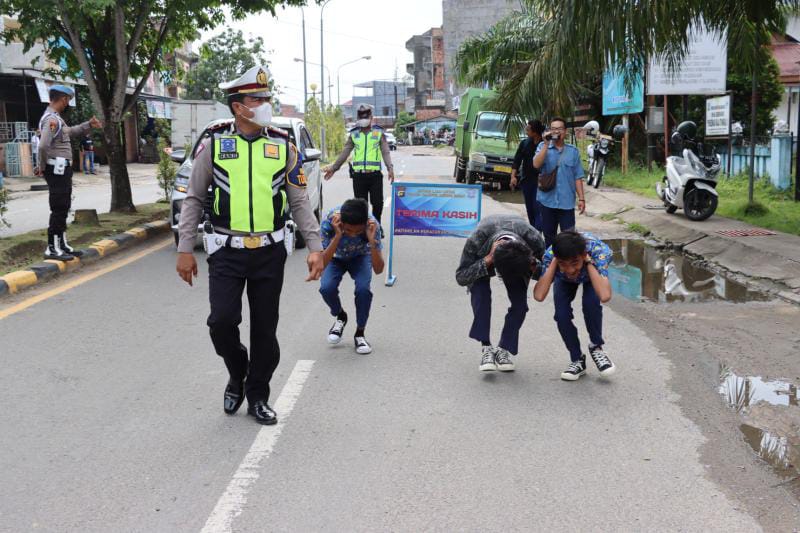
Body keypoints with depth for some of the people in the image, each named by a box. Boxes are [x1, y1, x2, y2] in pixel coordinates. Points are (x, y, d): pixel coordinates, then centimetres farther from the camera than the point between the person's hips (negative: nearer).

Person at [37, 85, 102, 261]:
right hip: (57, 170, -10)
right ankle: (52, 248, -1)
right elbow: (43, 146, -28)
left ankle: (62, 244, 24)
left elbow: (69, 131, 32)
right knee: (58, 209, -6)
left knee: (63, 208, 16)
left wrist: (89, 125, 29)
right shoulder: (51, 119, -18)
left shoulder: (56, 118, 13)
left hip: (63, 170, 10)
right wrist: (43, 166, -15)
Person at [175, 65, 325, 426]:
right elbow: (193, 199, 4)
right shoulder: (214, 144, 0)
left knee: (265, 328, 6)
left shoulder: (283, 147, 4)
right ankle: (237, 375, 21)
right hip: (226, 251, -1)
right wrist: (185, 249, 0)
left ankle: (258, 397, 23)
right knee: (222, 321, -9)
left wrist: (315, 247, -2)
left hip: (269, 252, 1)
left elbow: (299, 202, 6)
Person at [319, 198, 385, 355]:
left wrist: (371, 240, -46)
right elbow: (322, 263, -37)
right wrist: (338, 236, -48)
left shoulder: (372, 224, -33)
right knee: (326, 288, -27)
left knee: (363, 289, -28)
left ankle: (360, 333, -3)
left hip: (360, 257, 0)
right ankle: (340, 317, 8)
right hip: (335, 258, 0)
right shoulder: (329, 221, -35)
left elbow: (378, 269, -33)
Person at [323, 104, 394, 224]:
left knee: (377, 203, 0)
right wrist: (333, 168, 9)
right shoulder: (354, 134, 13)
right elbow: (344, 153, 14)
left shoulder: (379, 132, 7)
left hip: (375, 174, -1)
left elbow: (385, 152, -2)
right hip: (358, 175, 1)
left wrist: (390, 168, -17)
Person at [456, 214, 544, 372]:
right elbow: (461, 277, -31)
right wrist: (487, 261, -46)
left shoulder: (535, 240, -37)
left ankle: (504, 348, -3)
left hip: (518, 260, 2)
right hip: (483, 258, -1)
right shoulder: (476, 241, -43)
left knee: (520, 302, -17)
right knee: (480, 294, -26)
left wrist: (533, 268, -38)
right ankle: (486, 348, -20)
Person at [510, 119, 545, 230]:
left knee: (538, 208, -14)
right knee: (530, 209, 11)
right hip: (526, 180, 5)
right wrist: (513, 176, -7)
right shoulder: (524, 143, 6)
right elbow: (517, 160, 5)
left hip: (540, 182, -5)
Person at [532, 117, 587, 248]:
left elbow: (578, 177, 6)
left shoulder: (573, 151, 5)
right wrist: (546, 144, -17)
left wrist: (581, 198, 1)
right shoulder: (543, 147, 3)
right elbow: (536, 165, -15)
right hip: (547, 200, 0)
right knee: (549, 236, 11)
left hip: (567, 201, 0)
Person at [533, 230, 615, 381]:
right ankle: (577, 360, 5)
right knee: (561, 314, -20)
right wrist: (554, 262, -48)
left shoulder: (599, 251, -43)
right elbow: (539, 296, -49)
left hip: (592, 273, -1)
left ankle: (596, 347, 0)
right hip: (564, 280, 1)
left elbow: (605, 296, -55)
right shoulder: (550, 255, -39)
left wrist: (588, 262, -51)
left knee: (591, 304, -29)